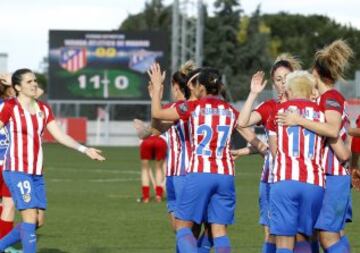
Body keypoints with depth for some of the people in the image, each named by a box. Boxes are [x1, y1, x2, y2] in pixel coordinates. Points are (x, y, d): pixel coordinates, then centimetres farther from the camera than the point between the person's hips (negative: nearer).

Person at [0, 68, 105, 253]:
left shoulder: (43, 109, 11)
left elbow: (59, 135, 11)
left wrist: (84, 149, 2)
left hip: (36, 172, 7)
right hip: (17, 170, -7)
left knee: (37, 220, 6)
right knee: (30, 217, -15)